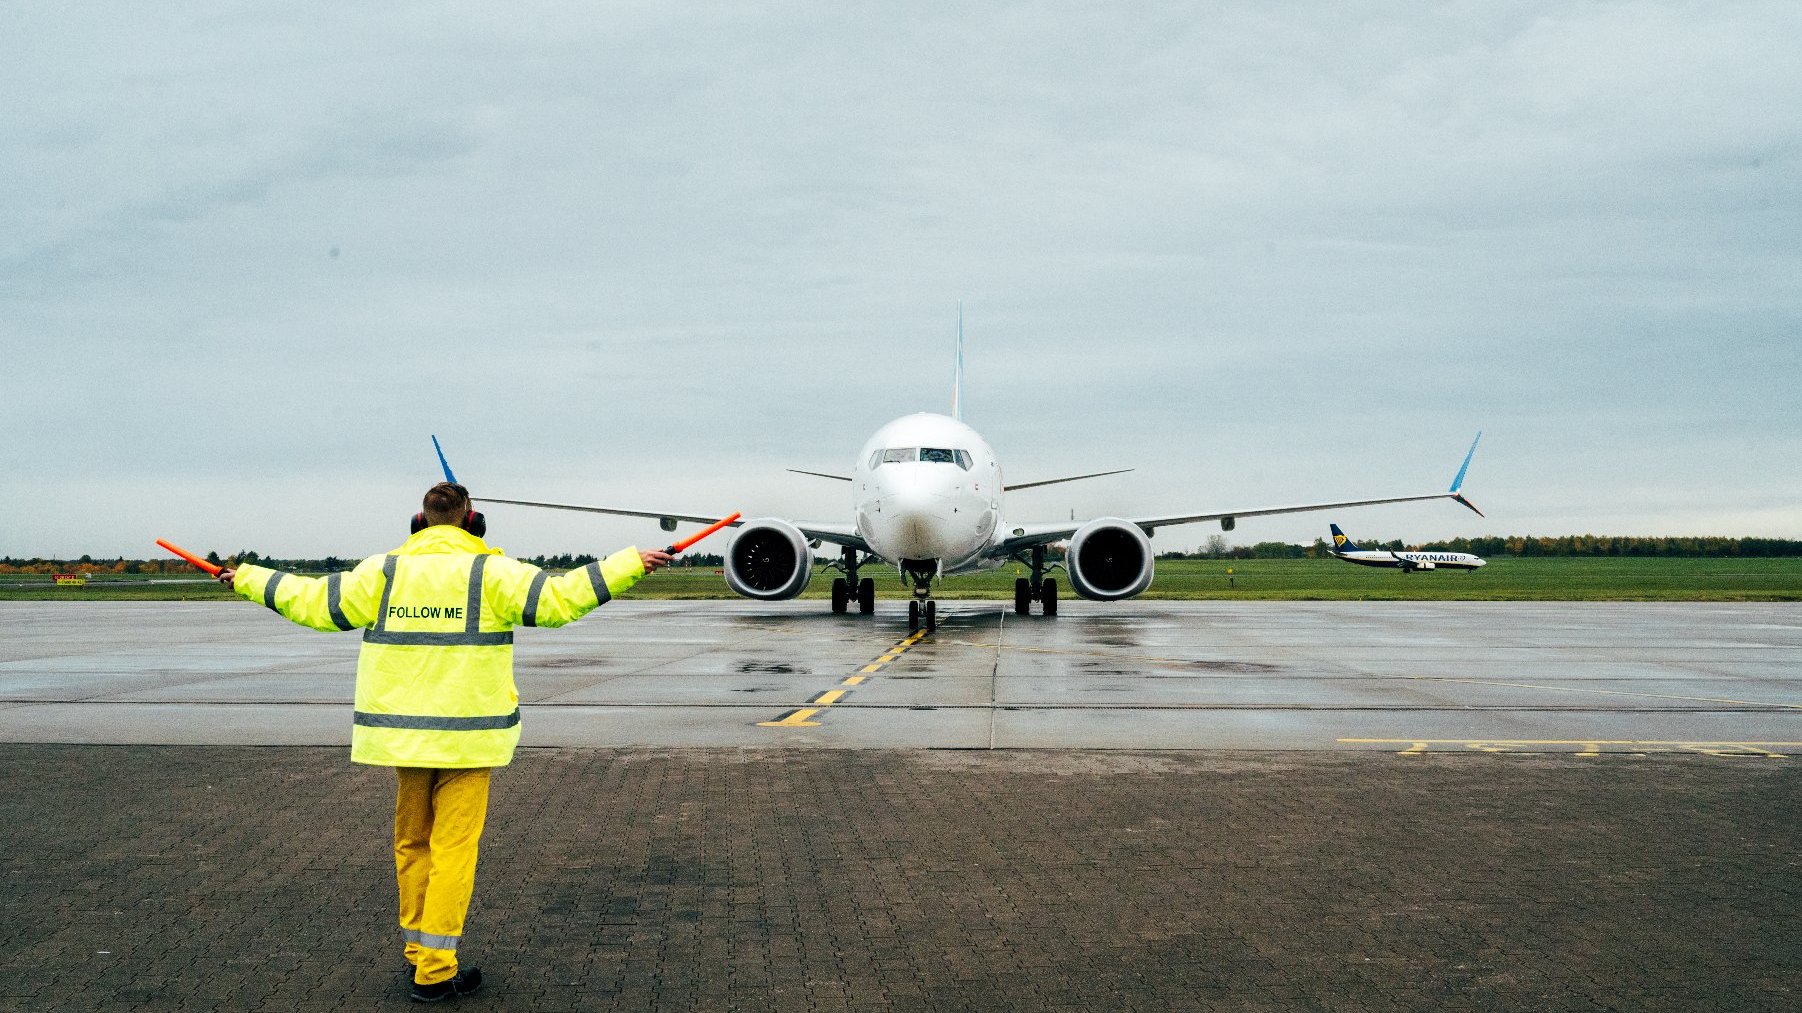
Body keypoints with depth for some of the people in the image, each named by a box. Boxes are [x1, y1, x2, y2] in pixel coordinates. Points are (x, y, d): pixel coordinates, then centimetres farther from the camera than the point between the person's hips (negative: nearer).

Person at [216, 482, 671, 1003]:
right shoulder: (489, 573, -8)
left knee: (412, 841, 18)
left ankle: (417, 946, 30)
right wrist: (630, 564, -9)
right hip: (466, 737, -4)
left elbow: (315, 602, 8)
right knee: (453, 848, 2)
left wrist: (248, 578, 23)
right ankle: (435, 970, 4)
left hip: (402, 734, 4)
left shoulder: (383, 571, 3)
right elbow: (558, 598, -13)